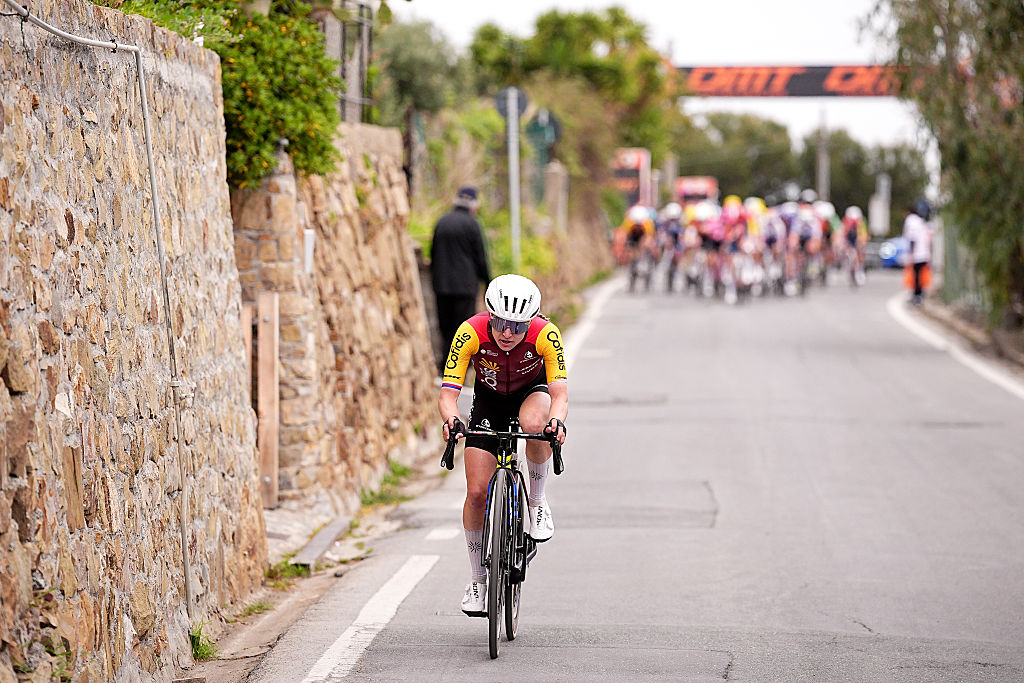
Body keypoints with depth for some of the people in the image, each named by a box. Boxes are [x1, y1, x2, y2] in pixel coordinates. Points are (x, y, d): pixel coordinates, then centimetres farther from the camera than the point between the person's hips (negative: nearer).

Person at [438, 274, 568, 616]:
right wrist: (451, 420, -54)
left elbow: (560, 392, -36)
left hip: (533, 391, -1)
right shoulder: (470, 333, -31)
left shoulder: (545, 334, -32)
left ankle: (537, 501, -13)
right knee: (477, 492, -9)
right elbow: (447, 393, -33)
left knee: (535, 425, -40)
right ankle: (478, 579, 10)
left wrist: (557, 421, -58)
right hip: (489, 399, 1)